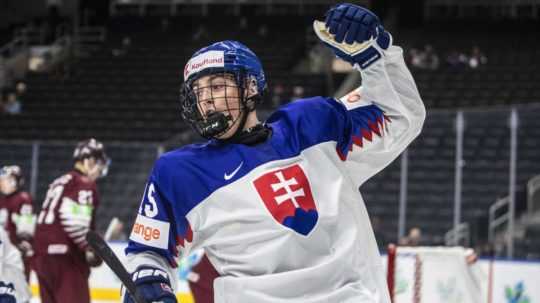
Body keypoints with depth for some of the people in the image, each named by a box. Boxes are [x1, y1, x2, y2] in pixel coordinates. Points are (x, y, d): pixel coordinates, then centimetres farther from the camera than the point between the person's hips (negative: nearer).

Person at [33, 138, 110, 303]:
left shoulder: (61, 182, 21)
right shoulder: (84, 184, -8)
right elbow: (73, 219, -21)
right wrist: (90, 248, -13)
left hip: (43, 255, 9)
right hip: (65, 256, -9)